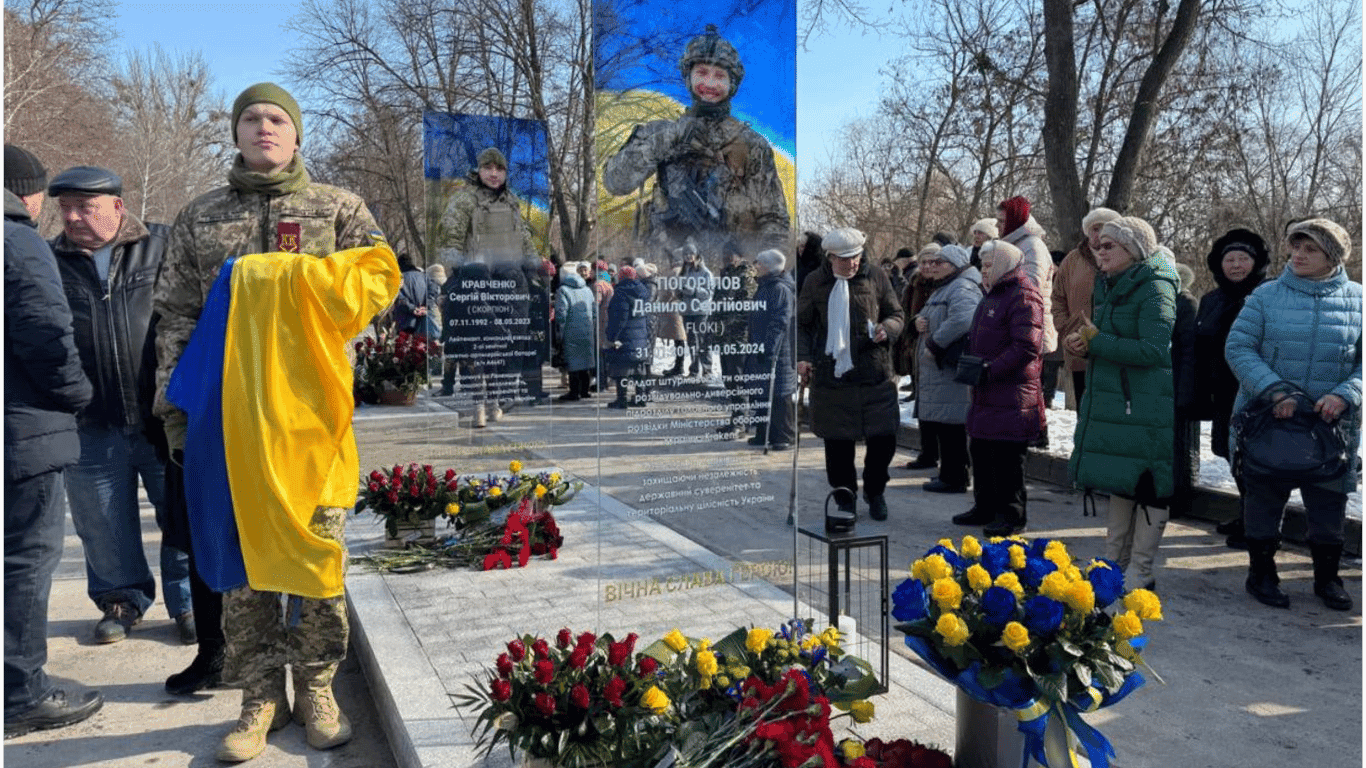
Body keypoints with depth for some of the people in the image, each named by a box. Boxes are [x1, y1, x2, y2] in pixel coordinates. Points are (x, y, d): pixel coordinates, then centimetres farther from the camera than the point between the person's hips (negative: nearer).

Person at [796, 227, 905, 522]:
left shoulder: (876, 277, 6)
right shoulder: (816, 282, 5)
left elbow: (897, 315, 13)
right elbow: (802, 324, 12)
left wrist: (887, 328, -9)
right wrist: (802, 356, -2)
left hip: (875, 374, 0)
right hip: (831, 374, 0)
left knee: (883, 437, 2)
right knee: (838, 442, 6)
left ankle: (874, 492, 27)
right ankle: (846, 499, 23)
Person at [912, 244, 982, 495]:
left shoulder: (963, 289, -12)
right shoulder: (941, 289, 23)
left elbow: (962, 320, -29)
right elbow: (929, 320, 28)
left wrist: (934, 345, -21)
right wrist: (919, 321, 3)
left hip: (951, 370, -11)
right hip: (936, 369, 11)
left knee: (950, 426, -7)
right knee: (936, 424, 14)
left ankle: (954, 478, -2)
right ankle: (949, 474, 23)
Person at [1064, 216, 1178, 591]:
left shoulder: (1155, 289, -13)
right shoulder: (1109, 287, 14)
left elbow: (1154, 351, -22)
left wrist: (1096, 342, -18)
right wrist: (1085, 344, 1)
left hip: (1145, 408, -9)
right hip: (1111, 402, 9)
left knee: (1147, 489, 2)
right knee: (1119, 484, 16)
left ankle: (1143, 574, 13)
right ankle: (1115, 564, 28)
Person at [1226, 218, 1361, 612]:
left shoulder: (1356, 300, 0)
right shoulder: (1267, 295, -3)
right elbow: (1238, 347, -8)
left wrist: (1345, 395, -16)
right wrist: (1274, 390, -20)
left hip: (1332, 426, 1)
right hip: (1266, 419, -1)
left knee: (1328, 505, 12)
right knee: (1263, 499, 9)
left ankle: (1327, 577, 33)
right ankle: (1262, 573, 27)